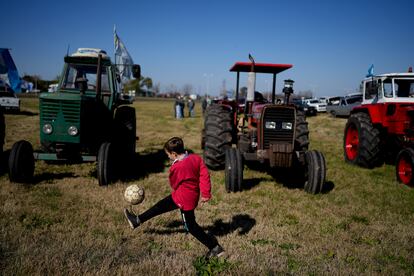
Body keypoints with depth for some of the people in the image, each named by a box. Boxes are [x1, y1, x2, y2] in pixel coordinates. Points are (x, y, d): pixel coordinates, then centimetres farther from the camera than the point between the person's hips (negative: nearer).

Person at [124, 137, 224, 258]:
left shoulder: (177, 168, -27)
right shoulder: (196, 158, -8)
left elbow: (174, 184, -9)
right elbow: (204, 175, -10)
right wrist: (206, 193, -7)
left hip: (185, 200, -9)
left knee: (190, 226, 8)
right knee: (161, 205, 18)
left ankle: (215, 247, 15)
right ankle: (138, 220, 34)